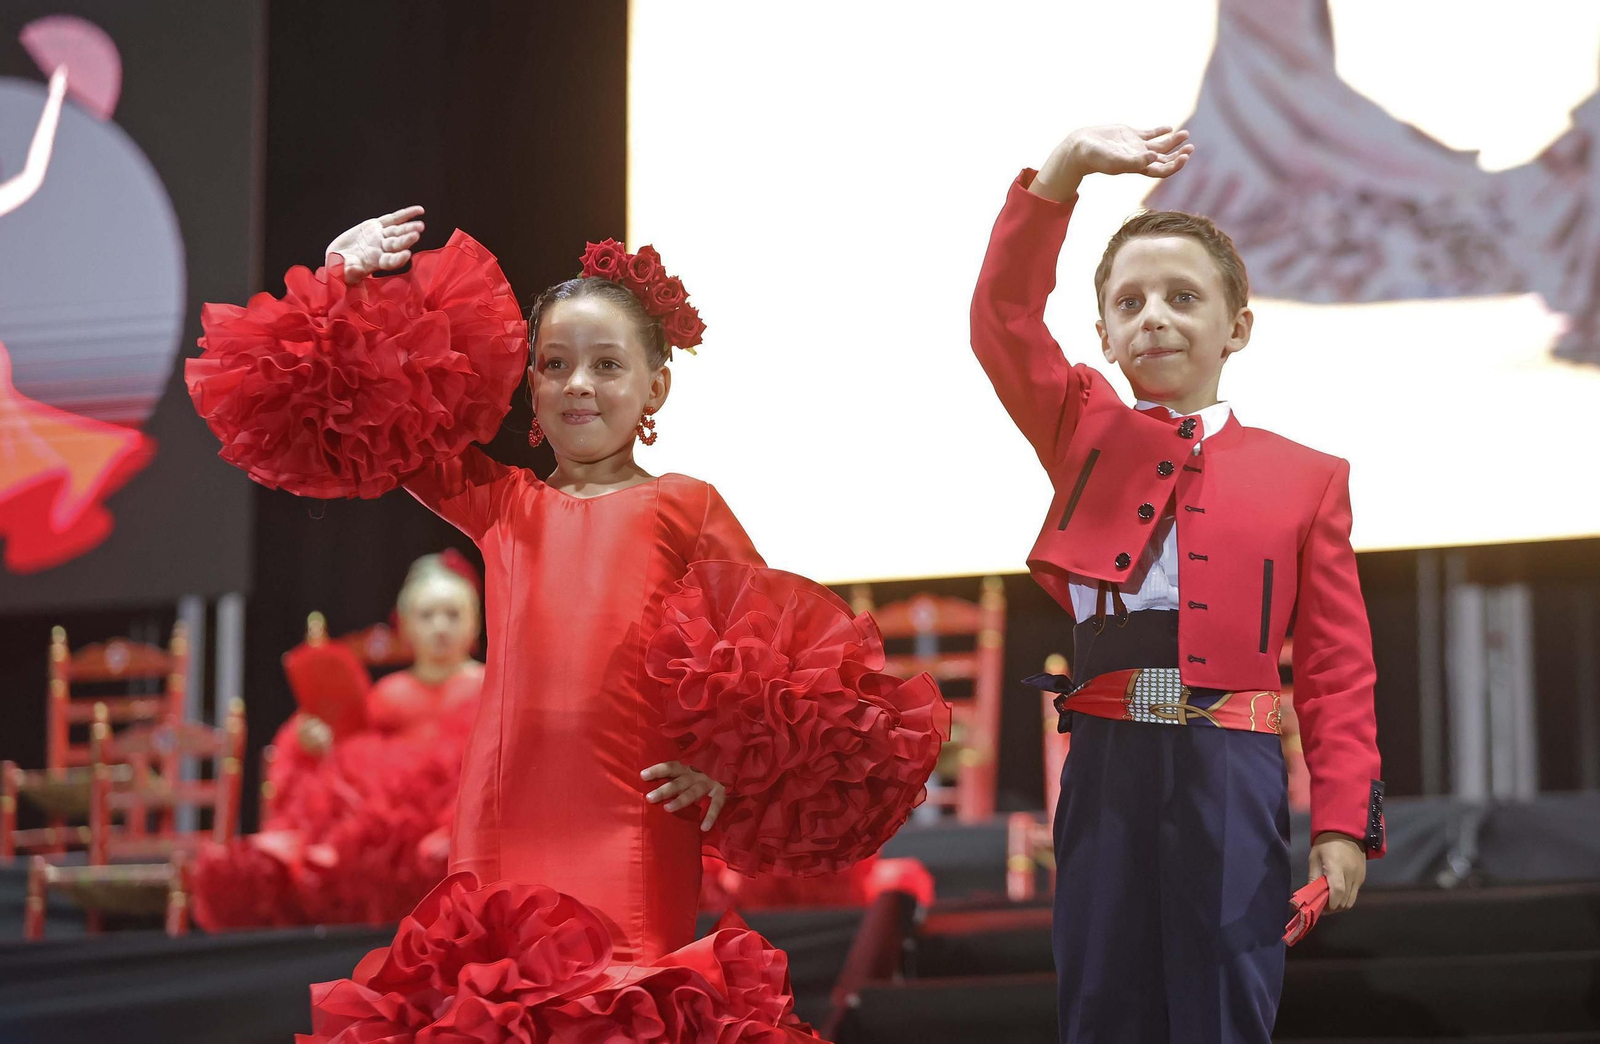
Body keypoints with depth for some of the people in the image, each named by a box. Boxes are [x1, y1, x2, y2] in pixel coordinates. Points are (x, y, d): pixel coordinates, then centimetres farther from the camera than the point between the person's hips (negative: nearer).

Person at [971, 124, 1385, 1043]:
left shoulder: (1305, 478, 7)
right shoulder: (1086, 435, 11)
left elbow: (1338, 668, 4)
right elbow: (1005, 318, -2)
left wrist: (1344, 820, -4)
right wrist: (1066, 171, -12)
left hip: (1234, 774, -1)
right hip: (1108, 767, 1)